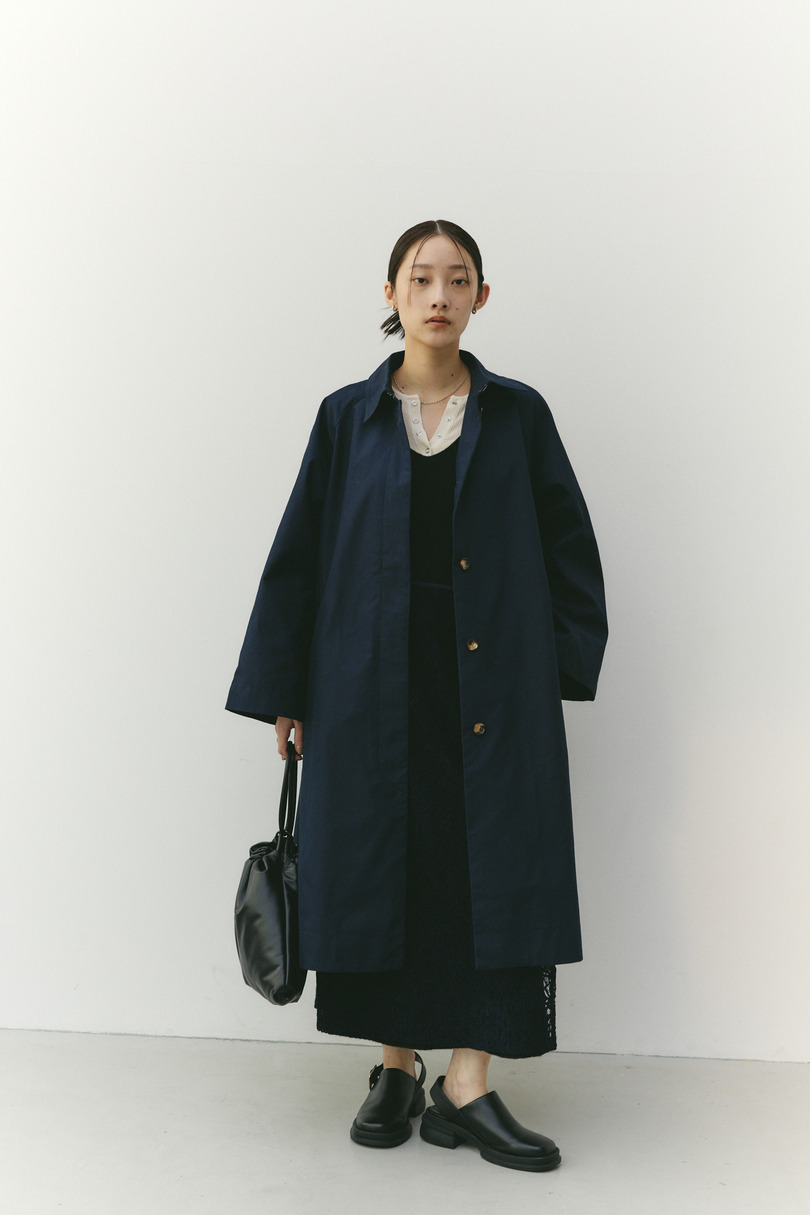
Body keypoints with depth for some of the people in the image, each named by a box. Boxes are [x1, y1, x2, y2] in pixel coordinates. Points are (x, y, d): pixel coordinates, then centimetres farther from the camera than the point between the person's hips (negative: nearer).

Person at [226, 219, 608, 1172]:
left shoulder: (518, 414, 6)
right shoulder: (348, 417, 5)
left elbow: (567, 547, 8)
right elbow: (299, 555, 5)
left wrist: (562, 666, 0)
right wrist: (284, 692, 2)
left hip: (495, 684, 0)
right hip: (373, 686, 0)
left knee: (492, 862, -2)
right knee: (384, 865, 5)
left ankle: (467, 1087, 7)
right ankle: (397, 1068, 22)